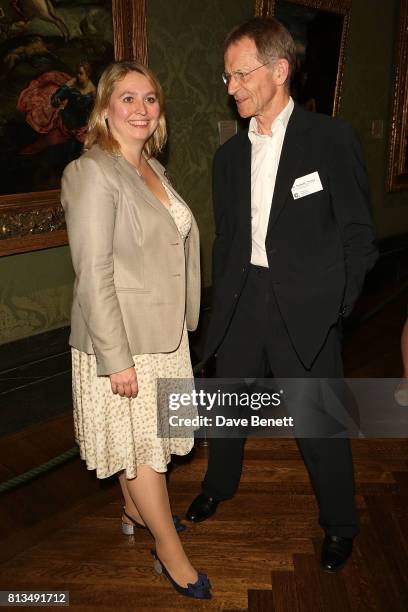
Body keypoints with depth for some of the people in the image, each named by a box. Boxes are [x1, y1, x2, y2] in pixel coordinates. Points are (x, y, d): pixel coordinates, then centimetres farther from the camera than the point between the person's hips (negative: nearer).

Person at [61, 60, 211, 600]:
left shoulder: (152, 168, 9)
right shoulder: (92, 174, -17)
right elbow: (94, 275, -21)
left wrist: (183, 321, 15)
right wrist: (117, 358, -21)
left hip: (163, 330, 8)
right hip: (122, 338, -8)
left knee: (143, 435, 22)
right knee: (142, 441, 7)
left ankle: (135, 510, 45)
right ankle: (170, 551, 24)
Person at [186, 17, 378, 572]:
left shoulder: (332, 138, -4)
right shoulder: (229, 155, 9)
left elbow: (357, 234, -4)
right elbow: (225, 238, 13)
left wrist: (335, 308, -8)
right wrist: (222, 307, 8)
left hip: (305, 310, -4)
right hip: (242, 302, 5)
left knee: (320, 424, 7)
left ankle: (339, 523, 33)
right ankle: (219, 484, 48)